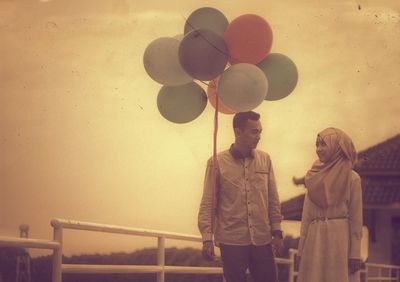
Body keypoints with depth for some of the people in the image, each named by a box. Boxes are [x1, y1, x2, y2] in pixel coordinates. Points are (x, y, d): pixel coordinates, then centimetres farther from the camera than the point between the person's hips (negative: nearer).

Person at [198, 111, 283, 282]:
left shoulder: (265, 160, 6)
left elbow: (273, 199, 11)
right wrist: (207, 238, -7)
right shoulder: (217, 163, -3)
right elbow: (208, 204, -2)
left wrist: (277, 231, 7)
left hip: (262, 239, 3)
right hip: (231, 241, -3)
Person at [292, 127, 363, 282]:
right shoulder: (314, 177, 10)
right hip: (315, 240, 4)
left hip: (340, 240, -4)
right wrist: (301, 249, 4)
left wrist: (355, 254, -8)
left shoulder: (352, 178, -3)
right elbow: (306, 214, 9)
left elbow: (356, 217, -3)